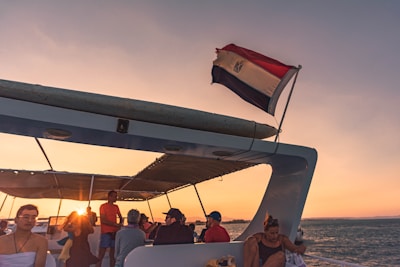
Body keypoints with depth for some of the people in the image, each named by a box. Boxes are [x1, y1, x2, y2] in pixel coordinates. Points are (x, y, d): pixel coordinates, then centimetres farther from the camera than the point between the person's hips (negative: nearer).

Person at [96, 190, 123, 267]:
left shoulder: (116, 207, 12)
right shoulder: (103, 206, -6)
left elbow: (121, 218, 20)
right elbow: (103, 220, -13)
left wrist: (120, 225, 0)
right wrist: (116, 224, -13)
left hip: (115, 232, 6)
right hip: (106, 233, -6)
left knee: (112, 254, 10)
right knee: (101, 255, -3)